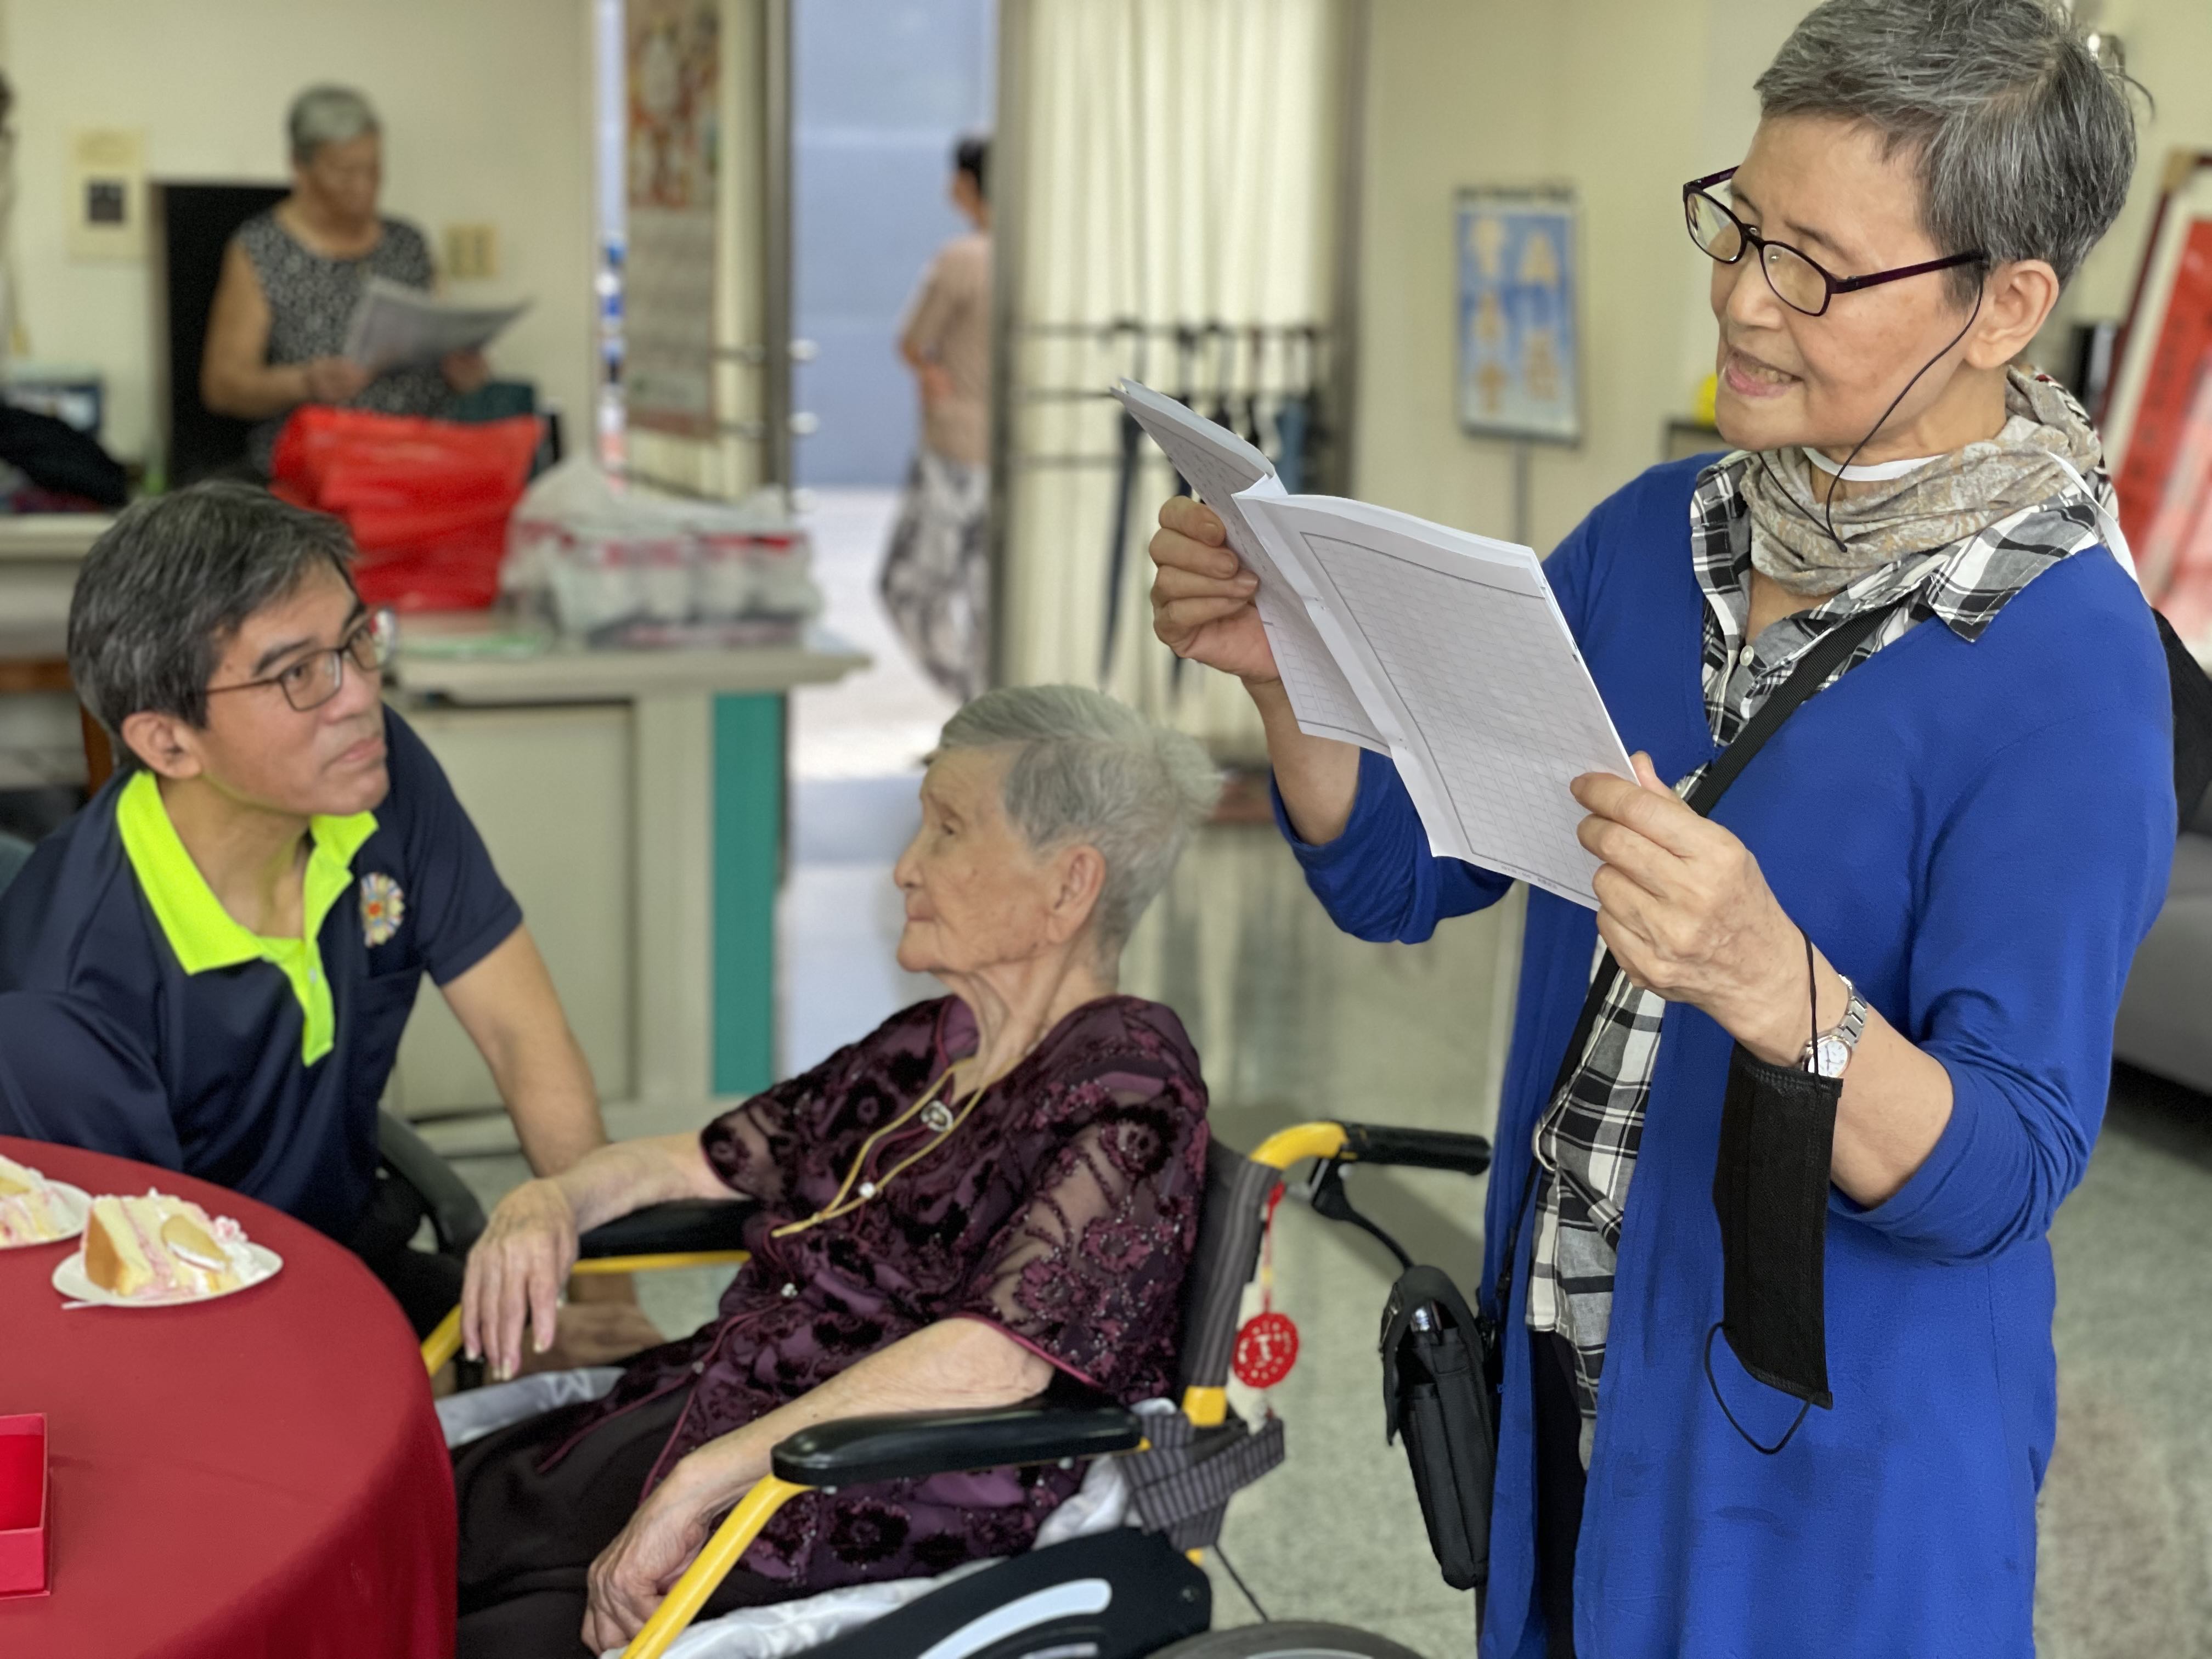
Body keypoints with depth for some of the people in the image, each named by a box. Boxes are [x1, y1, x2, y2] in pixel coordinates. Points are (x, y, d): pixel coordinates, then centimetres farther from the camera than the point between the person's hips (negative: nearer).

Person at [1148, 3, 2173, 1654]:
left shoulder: (2069, 662, -19)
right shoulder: (1656, 537, -1)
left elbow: (1999, 1176, -22)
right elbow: (1398, 870, 3)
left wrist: (1773, 987, -40)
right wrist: (1289, 677, -15)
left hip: (1833, 1462, -5)